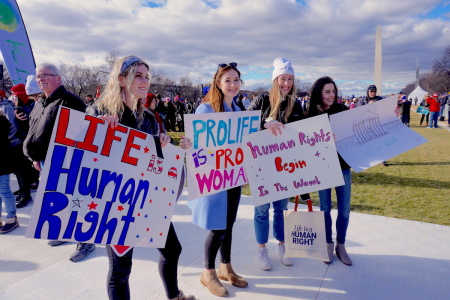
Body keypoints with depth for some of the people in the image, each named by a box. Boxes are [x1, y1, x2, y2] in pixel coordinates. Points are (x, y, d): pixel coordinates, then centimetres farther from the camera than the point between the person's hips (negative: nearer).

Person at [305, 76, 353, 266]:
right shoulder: (311, 115, -5)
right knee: (325, 208, 11)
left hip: (342, 165, 1)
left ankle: (341, 245, 26)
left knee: (344, 209, 7)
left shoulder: (343, 111, -1)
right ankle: (328, 244, 29)